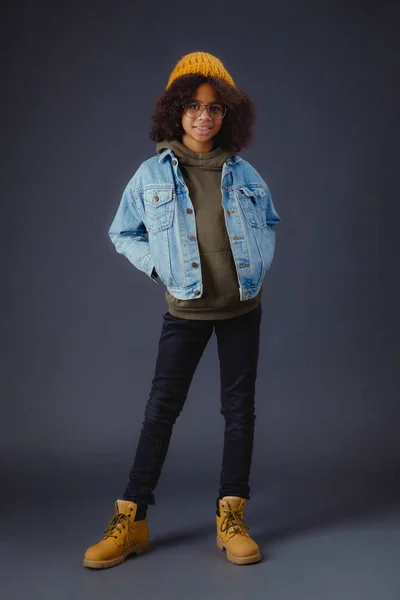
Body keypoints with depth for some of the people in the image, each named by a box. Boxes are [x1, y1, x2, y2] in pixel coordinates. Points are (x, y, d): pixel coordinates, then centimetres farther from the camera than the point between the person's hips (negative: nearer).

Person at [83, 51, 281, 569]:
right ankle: (130, 521, 9)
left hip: (242, 307, 2)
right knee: (161, 409, 0)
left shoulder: (242, 173, 1)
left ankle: (231, 518, 16)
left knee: (239, 407, 5)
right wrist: (158, 266, -7)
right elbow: (122, 232, 5)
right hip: (185, 310, -2)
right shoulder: (153, 173, -4)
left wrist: (260, 262, 4)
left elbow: (270, 220, 18)